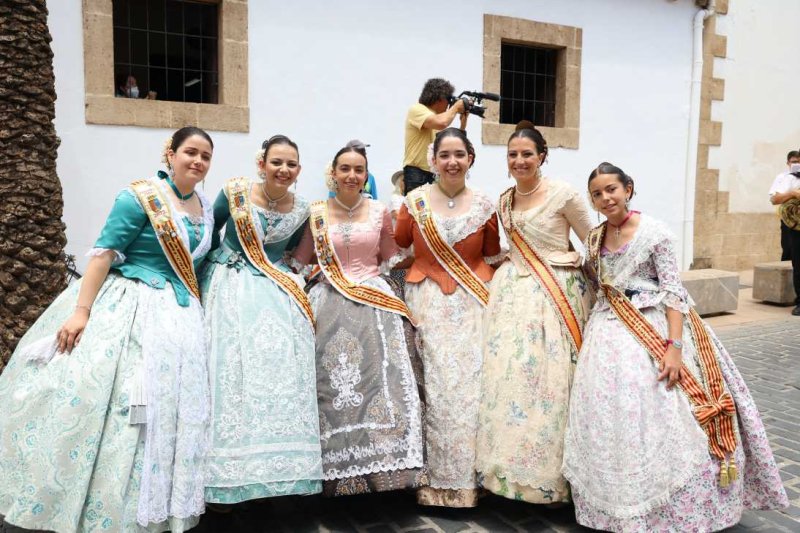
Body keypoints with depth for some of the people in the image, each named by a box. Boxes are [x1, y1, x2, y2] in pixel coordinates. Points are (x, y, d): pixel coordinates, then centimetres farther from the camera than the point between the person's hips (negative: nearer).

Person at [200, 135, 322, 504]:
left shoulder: (300, 210, 2)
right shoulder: (234, 192, -5)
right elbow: (206, 233, 5)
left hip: (274, 292, 3)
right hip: (230, 284, -2)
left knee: (280, 361, -8)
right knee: (233, 364, -8)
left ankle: (275, 465, 4)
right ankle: (229, 471, 3)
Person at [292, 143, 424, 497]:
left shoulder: (379, 212, 8)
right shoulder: (316, 213, 5)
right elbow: (300, 261, 11)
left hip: (374, 301, 1)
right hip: (330, 305, -1)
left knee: (380, 380, -7)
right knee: (333, 384, -1)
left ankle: (383, 458, 1)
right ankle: (337, 468, 10)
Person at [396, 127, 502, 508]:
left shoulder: (484, 206, 5)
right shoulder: (415, 202, 2)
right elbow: (399, 250, 11)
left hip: (473, 303, 1)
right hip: (428, 302, -1)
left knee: (470, 383, -3)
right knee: (438, 384, -4)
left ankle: (465, 479, 12)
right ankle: (436, 479, 10)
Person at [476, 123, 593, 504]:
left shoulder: (563, 194, -6)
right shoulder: (503, 201, 11)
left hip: (557, 292, -5)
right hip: (513, 292, 5)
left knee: (548, 378, -5)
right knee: (506, 374, 2)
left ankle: (548, 472, 11)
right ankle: (509, 463, 15)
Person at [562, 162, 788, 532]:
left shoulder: (655, 233, -9)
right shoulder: (594, 238, 7)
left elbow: (673, 292, -12)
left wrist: (675, 346, -21)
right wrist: (587, 336, 14)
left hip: (652, 333, -5)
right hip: (608, 335, 5)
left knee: (657, 419, -5)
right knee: (609, 422, 5)